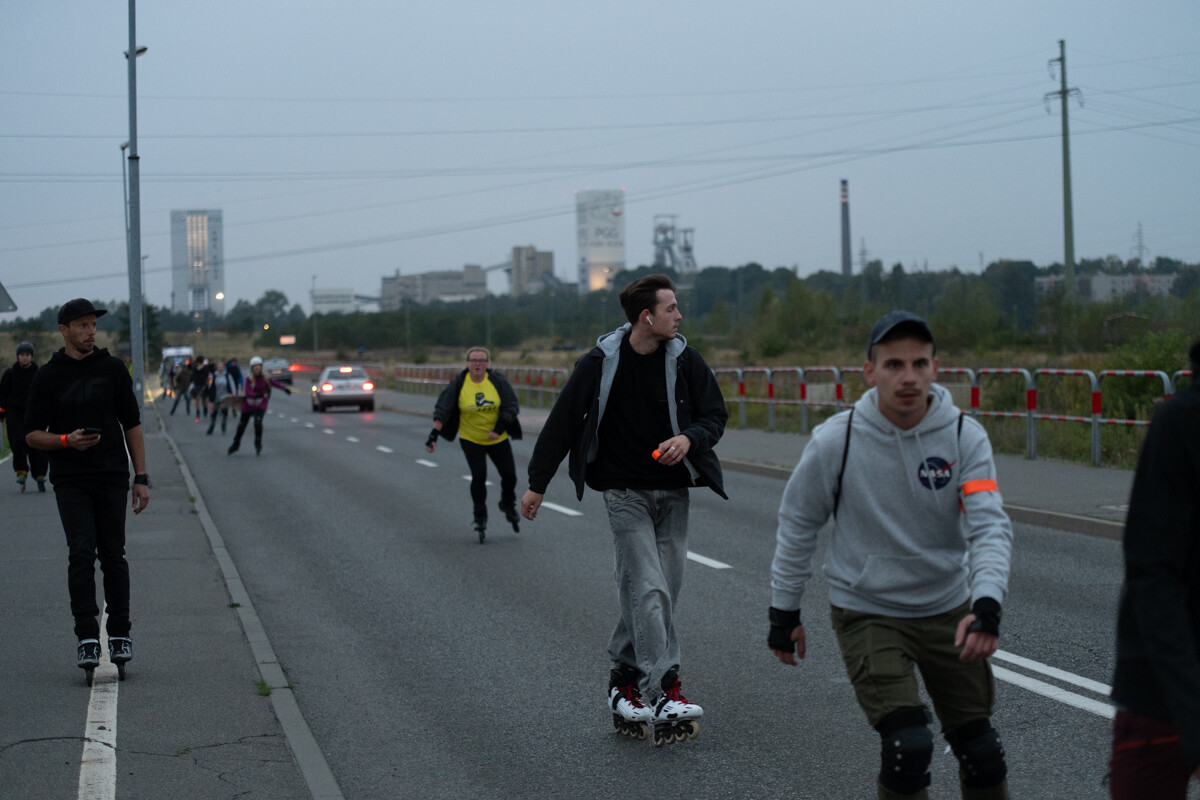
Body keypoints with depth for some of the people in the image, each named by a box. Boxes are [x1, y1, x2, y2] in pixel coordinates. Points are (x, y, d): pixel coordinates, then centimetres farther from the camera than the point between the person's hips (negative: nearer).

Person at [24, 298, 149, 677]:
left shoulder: (113, 369, 7)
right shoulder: (49, 376, 3)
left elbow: (132, 425, 10)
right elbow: (33, 435, 5)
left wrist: (142, 478, 4)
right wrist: (68, 440, -15)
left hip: (112, 476, 1)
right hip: (70, 481, -1)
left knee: (113, 555, 3)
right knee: (82, 553, -12)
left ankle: (119, 634, 15)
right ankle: (86, 637, -10)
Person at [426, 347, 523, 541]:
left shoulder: (498, 381, -10)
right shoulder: (458, 384, -11)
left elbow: (511, 407, -9)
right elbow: (442, 409, -11)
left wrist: (499, 428, -20)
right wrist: (434, 434, -20)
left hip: (498, 439, 1)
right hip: (471, 439, -1)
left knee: (509, 475, 2)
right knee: (479, 476, -12)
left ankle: (508, 506, 32)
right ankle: (480, 516, 6)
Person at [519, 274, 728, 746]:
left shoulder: (684, 359, 0)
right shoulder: (601, 362, -7)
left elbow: (715, 414, 9)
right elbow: (563, 421, 2)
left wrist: (689, 438, -14)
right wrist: (537, 485, 6)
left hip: (673, 493, 4)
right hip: (625, 493, -4)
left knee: (661, 592, 4)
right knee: (649, 590, -14)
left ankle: (625, 683, 17)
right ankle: (664, 696, -18)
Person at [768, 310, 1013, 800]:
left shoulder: (965, 437, -11)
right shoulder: (836, 440, -14)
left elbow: (990, 526, -18)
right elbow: (797, 524, 0)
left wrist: (987, 605, -35)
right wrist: (784, 612, 4)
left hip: (947, 610, 3)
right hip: (866, 610, -2)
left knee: (981, 752, 6)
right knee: (908, 746, -19)